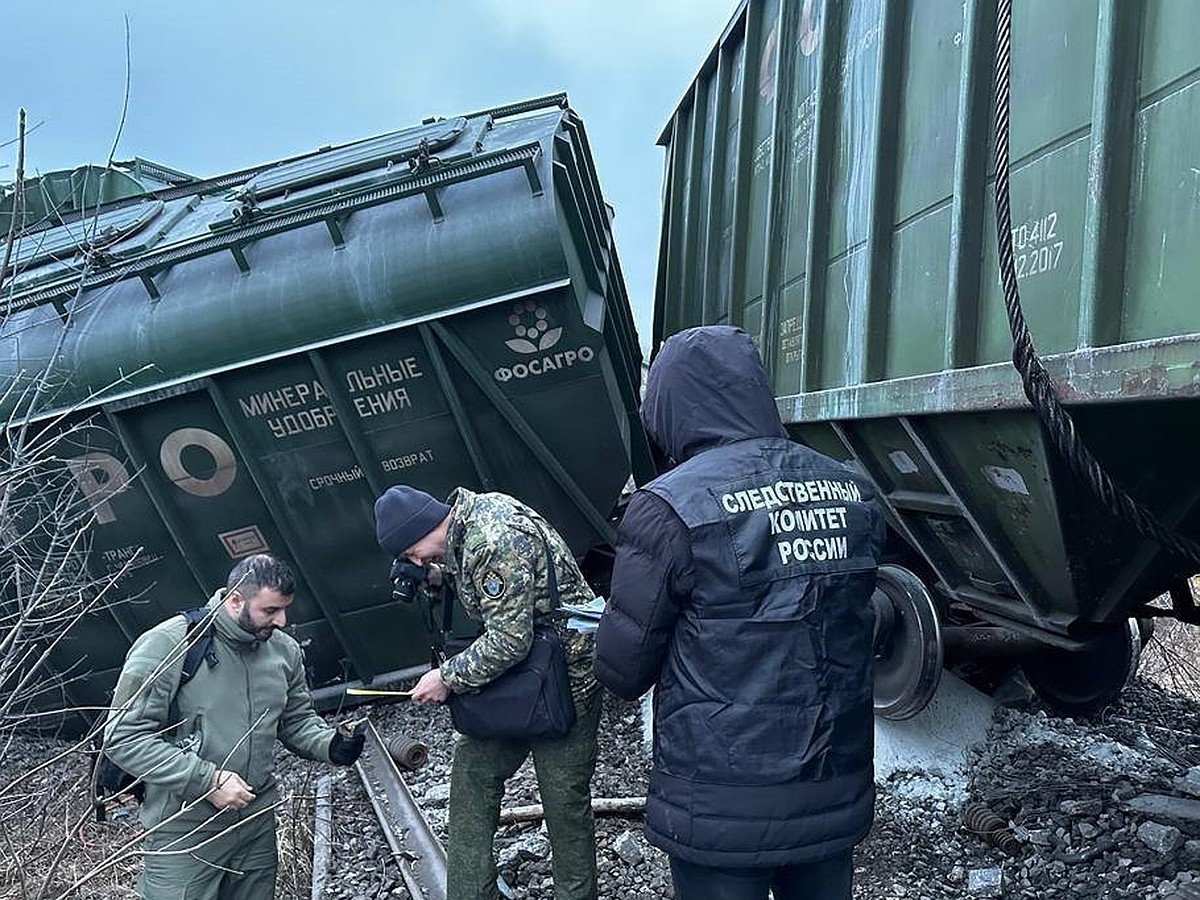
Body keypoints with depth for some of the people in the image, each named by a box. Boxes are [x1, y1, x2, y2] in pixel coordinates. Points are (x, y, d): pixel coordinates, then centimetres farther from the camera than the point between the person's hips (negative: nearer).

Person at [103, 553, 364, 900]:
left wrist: (331, 744, -7)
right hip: (184, 832, -6)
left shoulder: (285, 650, 2)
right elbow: (123, 737, -18)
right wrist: (207, 779, -22)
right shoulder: (167, 645, -17)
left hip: (258, 823, 6)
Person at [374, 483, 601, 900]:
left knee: (564, 800, 0)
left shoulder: (496, 540, -26)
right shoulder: (471, 515, 5)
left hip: (564, 680, -10)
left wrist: (448, 677, -15)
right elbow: (469, 585, 19)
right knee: (473, 771, 10)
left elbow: (509, 640, -26)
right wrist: (436, 578, 0)